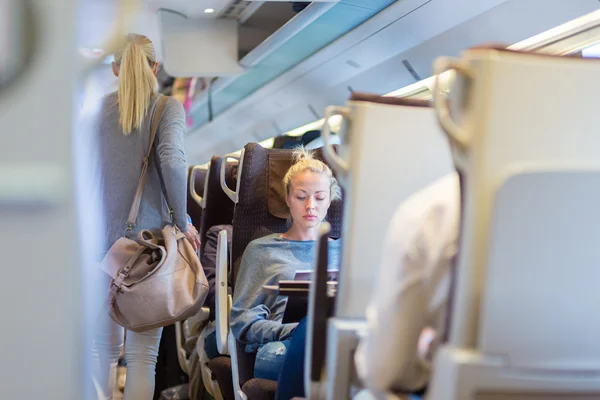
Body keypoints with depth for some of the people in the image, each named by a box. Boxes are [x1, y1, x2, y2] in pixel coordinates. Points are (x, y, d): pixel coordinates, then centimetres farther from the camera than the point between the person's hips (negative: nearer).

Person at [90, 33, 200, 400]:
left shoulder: (99, 107, 7)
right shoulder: (168, 106, -1)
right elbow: (172, 161, -18)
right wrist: (182, 222, -8)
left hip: (103, 238, 3)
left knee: (103, 349, 11)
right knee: (143, 355, 2)